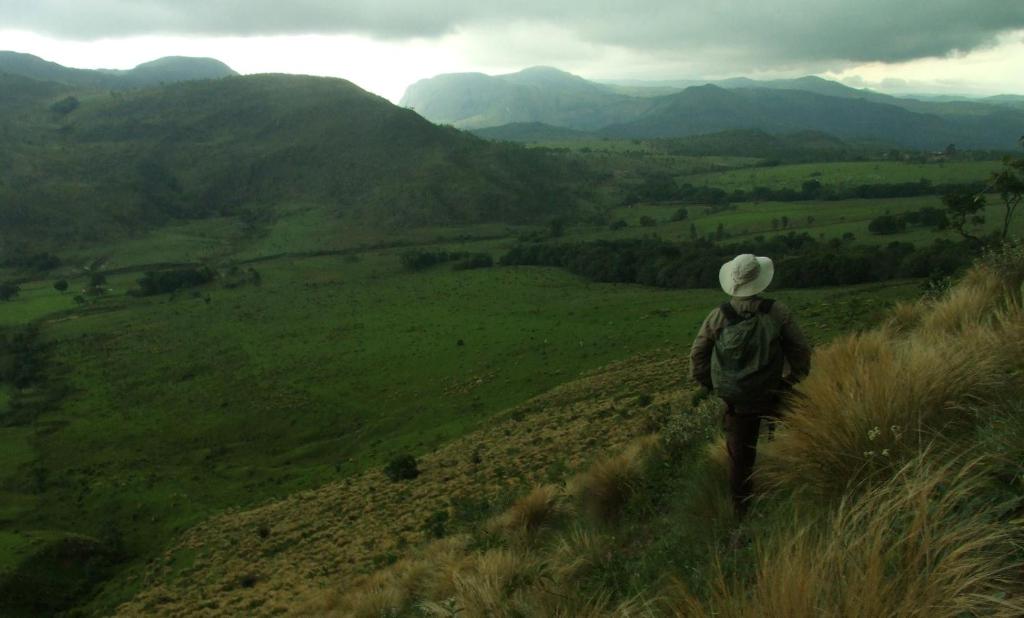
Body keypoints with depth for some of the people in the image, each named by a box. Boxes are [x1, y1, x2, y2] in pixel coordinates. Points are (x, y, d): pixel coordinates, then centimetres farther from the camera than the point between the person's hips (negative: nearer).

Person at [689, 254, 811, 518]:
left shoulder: (718, 316, -8)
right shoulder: (777, 312, -11)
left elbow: (697, 355, -1)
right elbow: (800, 350, -5)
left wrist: (712, 385, 11)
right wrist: (791, 381, 9)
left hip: (735, 400, 2)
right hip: (771, 396, -2)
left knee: (740, 456, 14)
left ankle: (742, 511, 24)